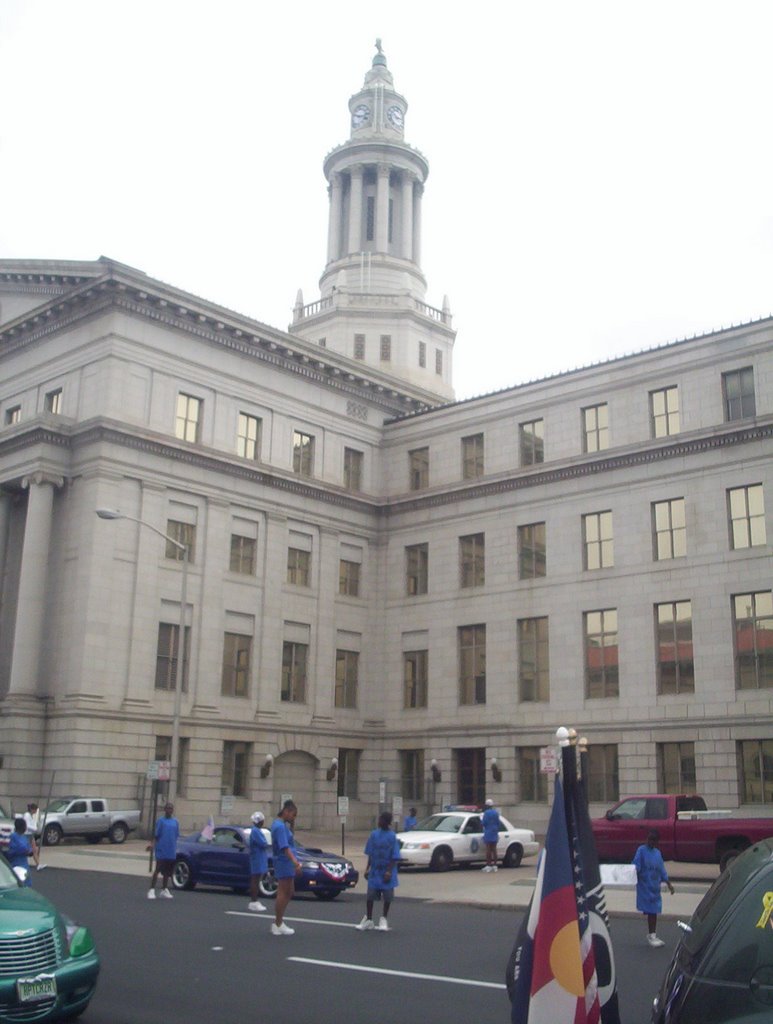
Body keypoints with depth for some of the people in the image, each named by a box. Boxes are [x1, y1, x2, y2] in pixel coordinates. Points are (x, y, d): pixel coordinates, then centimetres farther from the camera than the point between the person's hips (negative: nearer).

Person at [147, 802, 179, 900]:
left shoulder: (175, 822, 9)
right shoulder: (161, 821, -3)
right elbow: (156, 835, -4)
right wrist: (152, 844, -18)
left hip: (171, 852, 4)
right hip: (161, 850, -4)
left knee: (167, 872, 12)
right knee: (158, 870, -5)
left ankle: (164, 890, 23)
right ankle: (152, 890, 2)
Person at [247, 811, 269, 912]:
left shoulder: (258, 831, 17)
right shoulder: (255, 831, -15)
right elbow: (263, 844, -21)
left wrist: (265, 844, -1)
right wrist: (266, 844, -1)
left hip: (260, 859, 10)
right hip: (257, 859, -10)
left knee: (256, 880, 12)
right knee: (255, 880, -7)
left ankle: (254, 901, 17)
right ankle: (253, 902, -6)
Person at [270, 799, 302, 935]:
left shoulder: (281, 824, 14)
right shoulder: (280, 826, -18)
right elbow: (285, 847, -27)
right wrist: (296, 862, -32)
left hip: (287, 864, 11)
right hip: (284, 863, -11)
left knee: (289, 892, 15)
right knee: (283, 893, -3)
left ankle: (278, 922, 21)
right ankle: (278, 925, 5)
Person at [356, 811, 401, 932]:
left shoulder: (392, 837, -9)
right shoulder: (374, 834, 2)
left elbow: (395, 857, -10)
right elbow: (370, 854, 10)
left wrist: (389, 871, -16)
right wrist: (367, 868, 7)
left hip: (387, 873, -3)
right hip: (374, 871, 3)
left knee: (387, 897, 4)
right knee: (370, 896, 3)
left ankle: (383, 919, 23)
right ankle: (368, 920, 16)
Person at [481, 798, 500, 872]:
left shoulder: (486, 813, -12)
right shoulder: (496, 812, 8)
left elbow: (484, 823, -12)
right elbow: (498, 823, 13)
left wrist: (481, 818, 7)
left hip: (488, 833, -6)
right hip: (495, 833, 6)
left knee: (488, 849, -4)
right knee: (494, 849, 8)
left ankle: (488, 865, -6)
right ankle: (494, 865, 9)